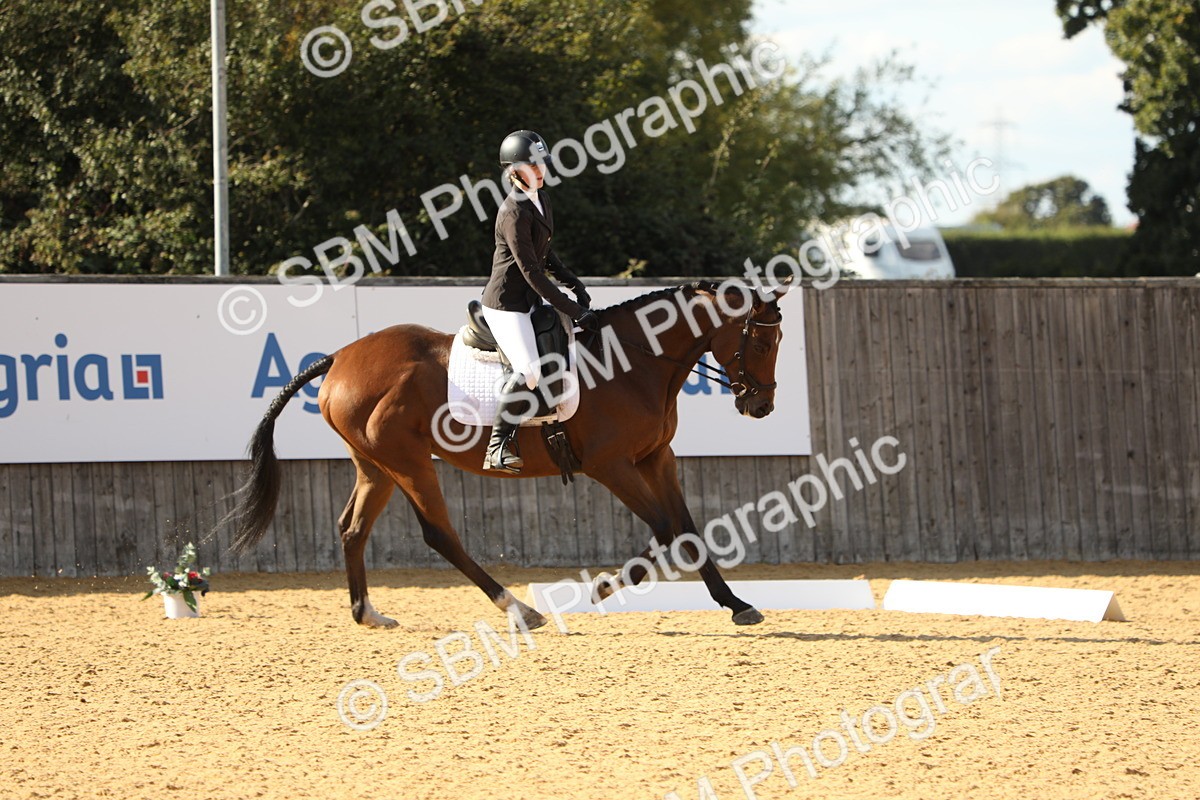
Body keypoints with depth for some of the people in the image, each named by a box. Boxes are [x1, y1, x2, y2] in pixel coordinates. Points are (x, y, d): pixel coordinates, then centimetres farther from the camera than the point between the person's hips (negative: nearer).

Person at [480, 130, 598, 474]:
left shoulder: (540, 200, 8)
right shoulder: (514, 212, -21)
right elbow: (531, 272, -22)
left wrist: (574, 284, 10)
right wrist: (574, 311, -21)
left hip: (530, 300, 10)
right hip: (506, 303, -10)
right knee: (529, 371, -26)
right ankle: (498, 448, -18)